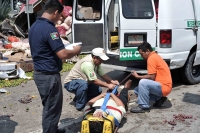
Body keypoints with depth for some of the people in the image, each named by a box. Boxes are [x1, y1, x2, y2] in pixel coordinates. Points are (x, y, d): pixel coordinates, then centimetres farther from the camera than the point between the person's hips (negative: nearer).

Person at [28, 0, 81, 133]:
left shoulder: (34, 26, 9)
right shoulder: (49, 28, -21)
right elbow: (62, 54, -25)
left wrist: (62, 46, 18)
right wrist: (75, 51, -6)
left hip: (39, 73, 10)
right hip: (49, 75, -10)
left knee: (49, 106, 23)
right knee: (52, 108, 4)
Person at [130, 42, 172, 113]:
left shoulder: (151, 58, -15)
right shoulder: (155, 56, 16)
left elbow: (152, 77, -19)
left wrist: (138, 76, -9)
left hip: (164, 87, -10)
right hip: (163, 86, 10)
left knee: (143, 82, -29)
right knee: (137, 90, 10)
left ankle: (144, 106, -17)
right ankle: (159, 98, 10)